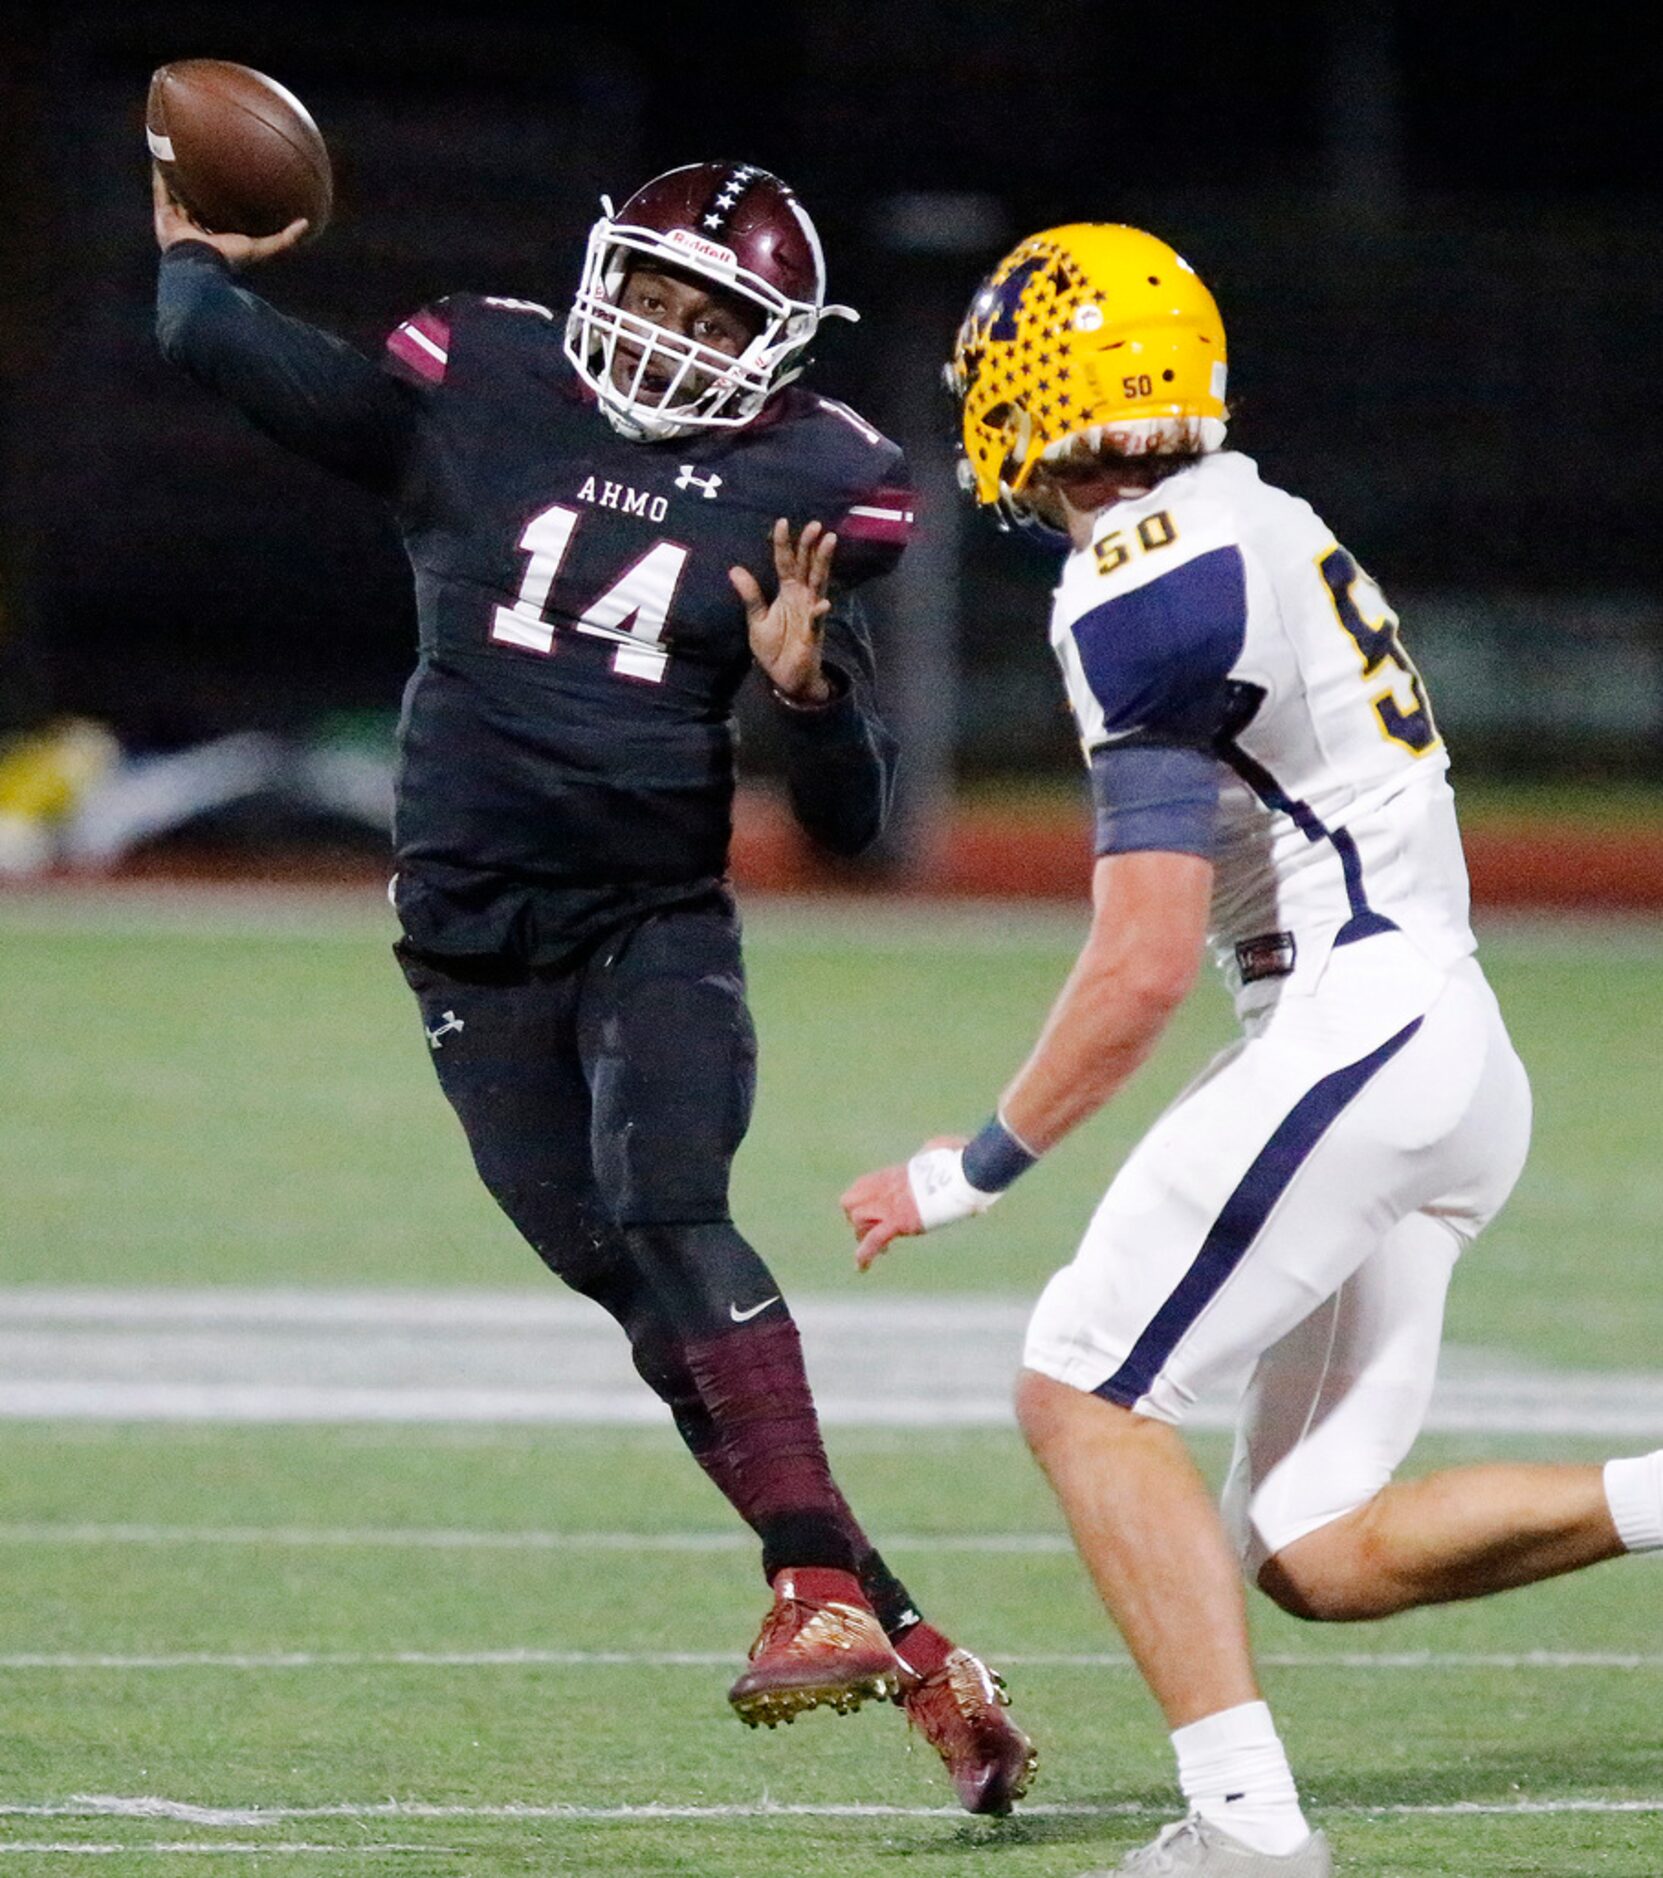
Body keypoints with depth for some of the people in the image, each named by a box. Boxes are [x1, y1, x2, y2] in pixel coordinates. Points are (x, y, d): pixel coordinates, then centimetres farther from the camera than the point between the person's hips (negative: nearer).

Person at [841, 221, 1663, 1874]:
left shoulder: (1148, 595, -13)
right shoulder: (1266, 529, 18)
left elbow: (1144, 964, -15)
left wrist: (977, 1168, -6)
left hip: (1357, 1028, -9)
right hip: (1452, 1045, 9)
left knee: (1083, 1396, -7)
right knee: (1319, 1558, 9)